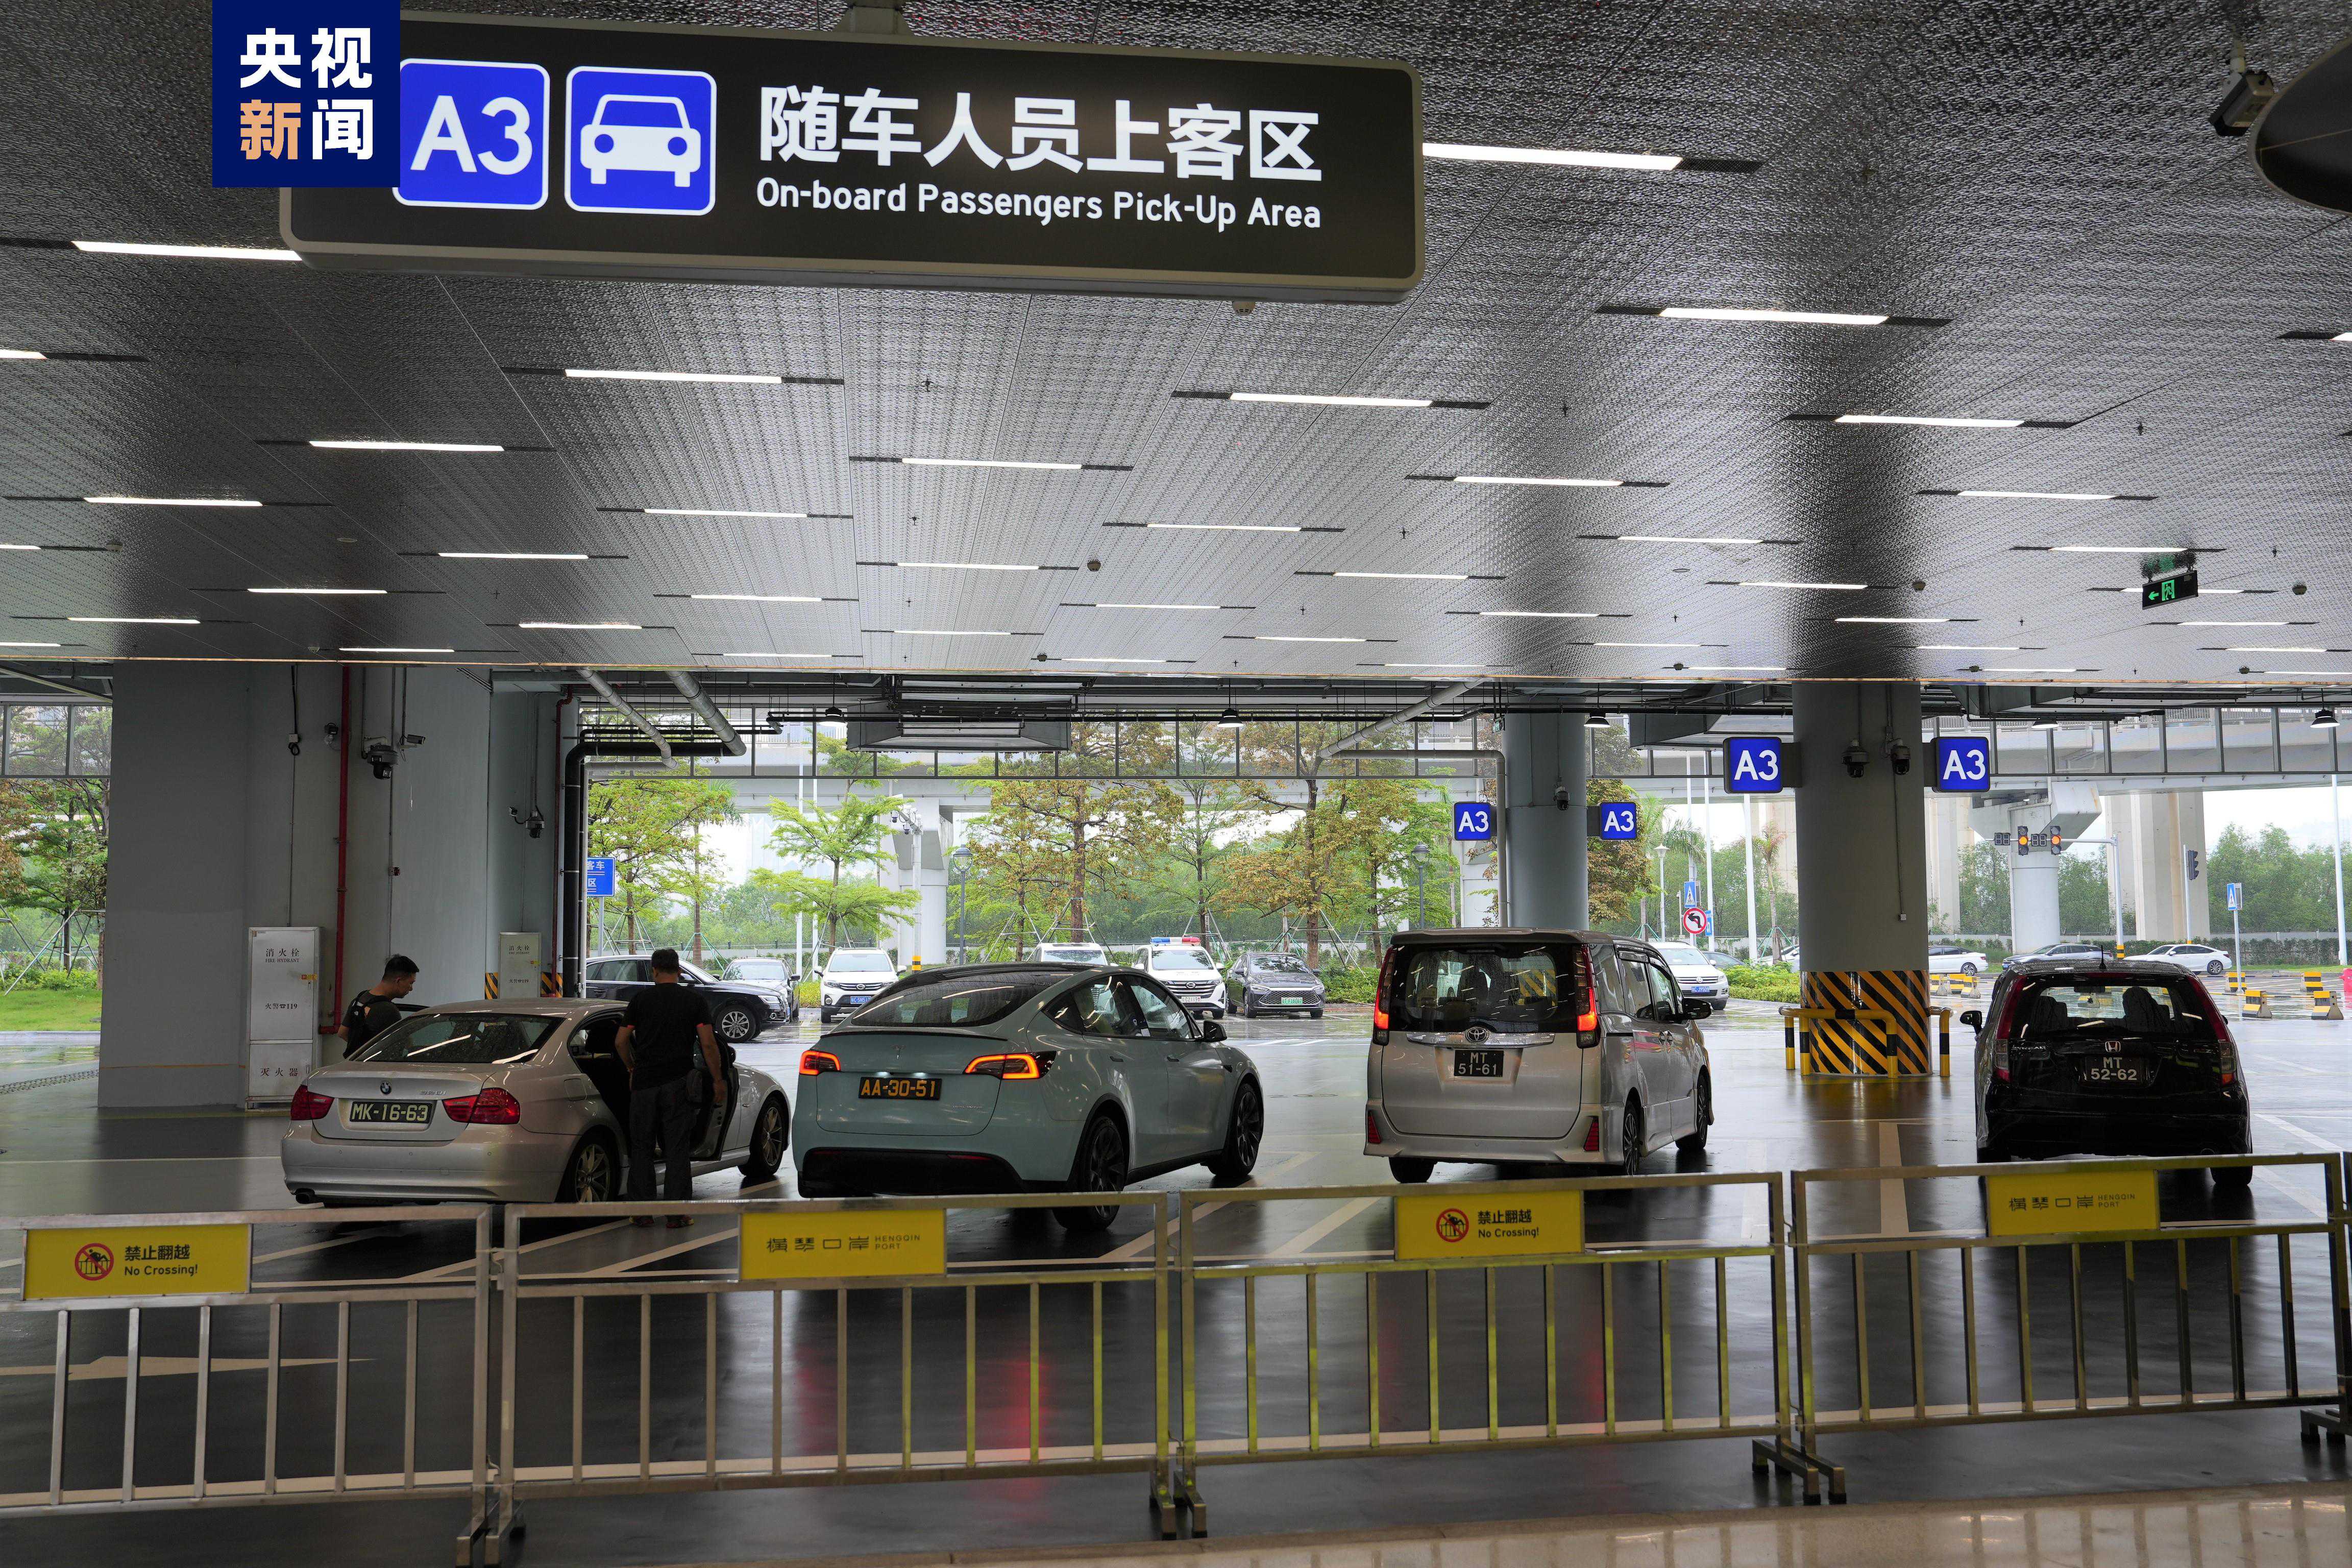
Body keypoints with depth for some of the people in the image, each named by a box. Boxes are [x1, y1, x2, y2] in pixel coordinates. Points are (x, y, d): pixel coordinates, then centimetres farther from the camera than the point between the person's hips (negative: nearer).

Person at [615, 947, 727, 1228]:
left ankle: (642, 1211, 11)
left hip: (644, 1083, 1)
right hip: (678, 1083, -1)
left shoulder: (641, 999, 4)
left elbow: (620, 1041, 4)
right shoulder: (693, 999, 1)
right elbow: (708, 1043, -5)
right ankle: (676, 1213, 1)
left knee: (642, 1148, 10)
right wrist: (718, 1080, 3)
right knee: (678, 1150, 3)